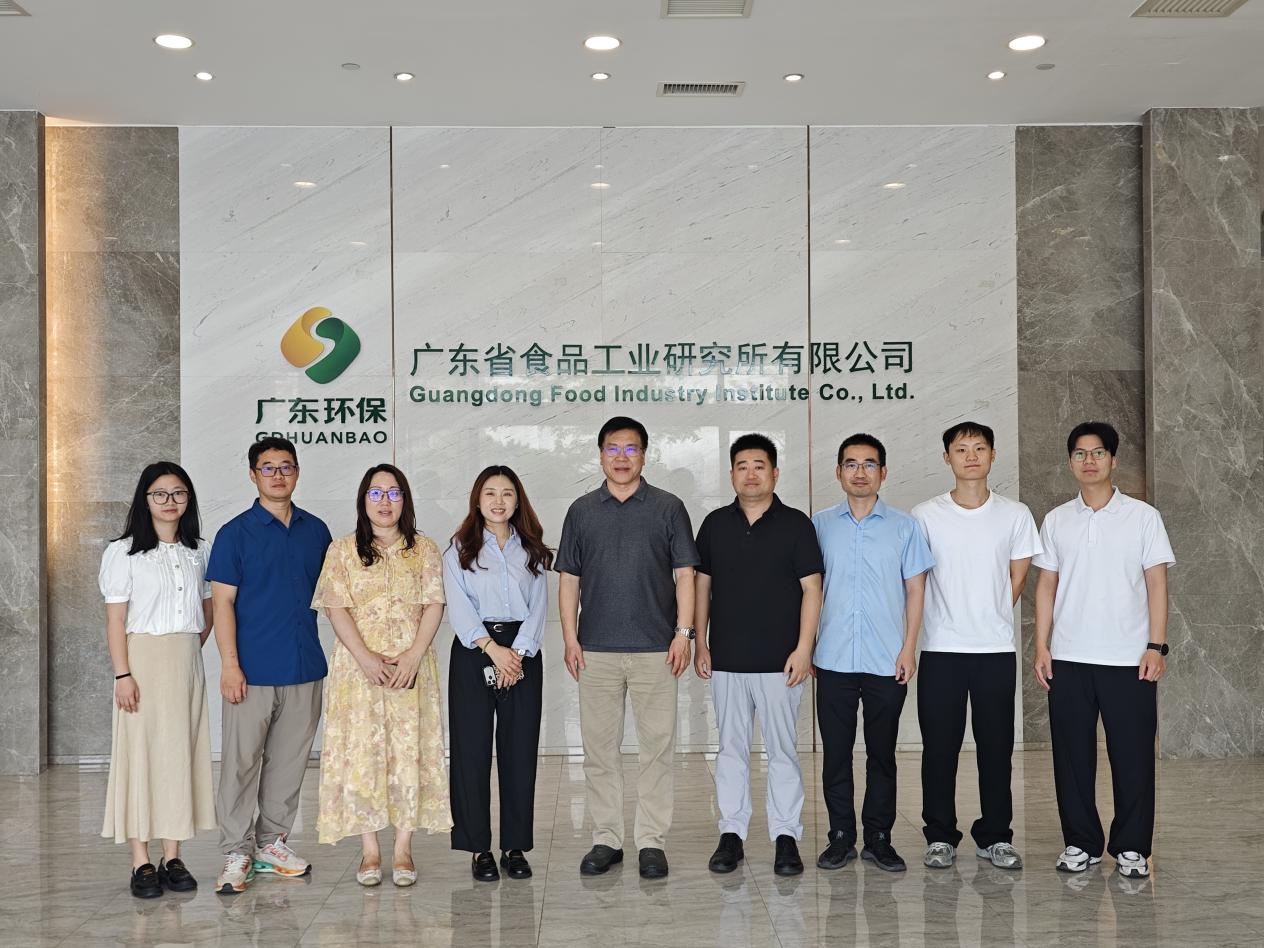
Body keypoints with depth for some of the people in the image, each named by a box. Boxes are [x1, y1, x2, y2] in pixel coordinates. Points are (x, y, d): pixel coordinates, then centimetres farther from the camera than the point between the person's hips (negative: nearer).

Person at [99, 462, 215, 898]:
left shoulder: (199, 551, 10)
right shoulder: (124, 552, -3)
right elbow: (115, 619, -6)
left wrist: (191, 649, 6)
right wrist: (123, 674, -13)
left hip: (187, 662, 4)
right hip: (143, 660, -4)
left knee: (181, 752, 5)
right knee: (140, 753, -3)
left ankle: (173, 858, 13)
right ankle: (141, 863, 4)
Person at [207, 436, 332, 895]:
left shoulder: (316, 530, 10)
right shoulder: (236, 533, -2)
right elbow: (222, 601, -5)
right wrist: (229, 662, -12)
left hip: (305, 667, 4)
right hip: (252, 669, -4)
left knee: (290, 759, 11)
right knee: (241, 761, 0)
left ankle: (272, 842, 24)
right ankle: (236, 854, 9)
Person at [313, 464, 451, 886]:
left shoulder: (424, 549, 9)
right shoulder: (342, 550, 7)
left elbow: (434, 605, 1)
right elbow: (337, 608, -1)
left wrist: (414, 655, -12)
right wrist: (365, 657, -14)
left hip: (411, 667, 0)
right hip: (358, 667, 0)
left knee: (409, 752, -1)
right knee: (361, 752, -1)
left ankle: (403, 848, 7)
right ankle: (369, 849, 8)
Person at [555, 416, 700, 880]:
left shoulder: (668, 508, 5)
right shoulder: (582, 511, 9)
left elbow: (684, 575, 3)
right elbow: (569, 579, 10)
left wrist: (684, 633, -6)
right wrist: (570, 638, 2)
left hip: (655, 649, -1)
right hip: (595, 649, 2)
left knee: (657, 746, 2)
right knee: (599, 748, 6)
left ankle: (651, 841, 12)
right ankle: (606, 839, 17)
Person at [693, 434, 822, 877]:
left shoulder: (795, 524, 0)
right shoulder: (715, 524, 8)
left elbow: (811, 588, -2)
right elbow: (701, 584, 12)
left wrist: (803, 648, -10)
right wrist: (700, 644, 6)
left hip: (778, 660, -2)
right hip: (725, 659, 3)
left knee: (782, 750, 3)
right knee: (730, 749, 8)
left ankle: (786, 836, 13)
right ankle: (731, 834, 17)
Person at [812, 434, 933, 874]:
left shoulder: (904, 526, 3)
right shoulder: (821, 524, 6)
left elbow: (915, 590, 4)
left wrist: (909, 649, -4)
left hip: (887, 662, -1)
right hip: (833, 659, 1)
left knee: (881, 754, 7)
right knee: (835, 752, 5)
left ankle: (879, 838, 18)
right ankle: (840, 836, 17)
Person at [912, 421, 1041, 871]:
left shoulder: (1015, 514, 3)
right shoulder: (926, 515, -1)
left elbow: (1016, 581, 10)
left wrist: (990, 617, 7)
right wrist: (952, 620, 6)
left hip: (996, 649, 1)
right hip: (941, 649, -1)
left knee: (996, 747, 7)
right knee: (939, 746, 4)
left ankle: (995, 837, 19)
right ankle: (940, 837, 16)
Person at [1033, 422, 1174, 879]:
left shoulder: (1143, 516, 1)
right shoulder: (1056, 520, 7)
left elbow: (1157, 584, 0)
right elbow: (1046, 585, 8)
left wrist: (1156, 645, -8)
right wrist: (1041, 646, 2)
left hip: (1129, 658, -2)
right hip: (1068, 658, 2)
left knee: (1132, 755, 3)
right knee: (1072, 754, 7)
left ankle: (1131, 847, 16)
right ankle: (1080, 842, 19)